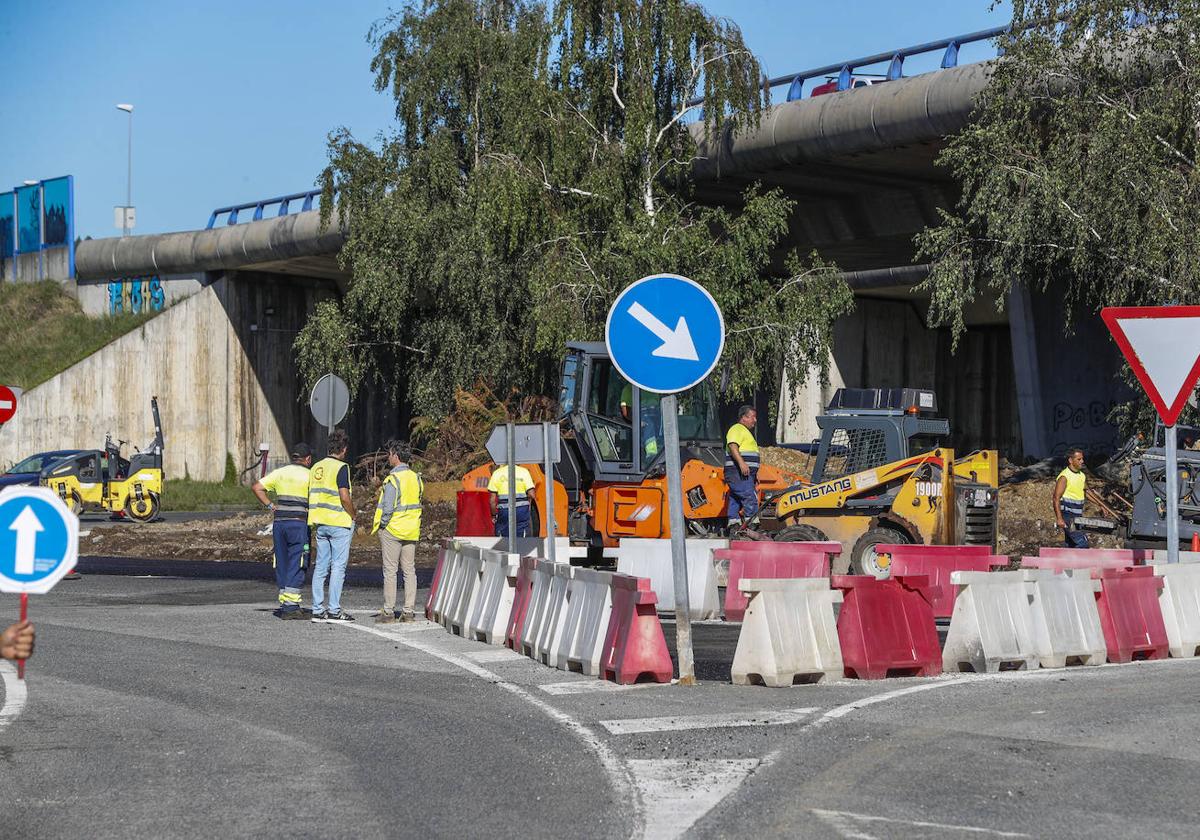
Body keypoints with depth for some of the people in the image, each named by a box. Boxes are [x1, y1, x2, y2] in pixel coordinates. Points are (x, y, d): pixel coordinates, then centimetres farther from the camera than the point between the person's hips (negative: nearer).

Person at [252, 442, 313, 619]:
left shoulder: (280, 472, 11)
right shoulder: (309, 475, -3)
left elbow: (257, 487, 8)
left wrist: (270, 505, 8)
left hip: (279, 523, 5)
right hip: (299, 523, -5)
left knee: (282, 564, 11)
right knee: (296, 565, -4)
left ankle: (283, 603, 14)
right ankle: (291, 606, -9)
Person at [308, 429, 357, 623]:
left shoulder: (316, 467, 11)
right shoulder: (341, 467, -12)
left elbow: (312, 495, 13)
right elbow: (344, 498, -19)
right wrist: (353, 516, -5)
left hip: (321, 523, 7)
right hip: (339, 523, -7)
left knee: (321, 566, 9)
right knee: (338, 567, -3)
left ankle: (318, 609, 9)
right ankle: (334, 610, -5)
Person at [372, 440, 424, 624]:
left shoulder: (393, 479, -15)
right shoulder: (416, 478, 7)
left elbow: (388, 508, -17)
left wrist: (381, 527, -5)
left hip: (392, 530, -6)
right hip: (411, 531, 6)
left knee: (390, 571, 0)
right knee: (409, 571, 8)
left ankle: (388, 612, 1)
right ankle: (409, 611, 8)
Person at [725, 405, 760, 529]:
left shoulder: (746, 431, 27)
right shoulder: (737, 429, -7)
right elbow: (732, 446, -23)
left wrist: (755, 474, 31)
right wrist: (741, 463, -33)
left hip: (745, 473, 11)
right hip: (739, 473, -11)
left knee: (735, 500, 9)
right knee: (750, 499, -15)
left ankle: (733, 523, 9)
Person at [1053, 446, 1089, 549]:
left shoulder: (1082, 476, 12)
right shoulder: (1064, 477, -14)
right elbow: (1056, 498, -17)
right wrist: (1059, 519, -25)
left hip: (1077, 517, 9)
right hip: (1067, 516, -9)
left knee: (1072, 546, 10)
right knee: (1082, 542, -18)